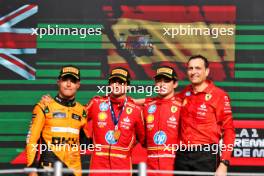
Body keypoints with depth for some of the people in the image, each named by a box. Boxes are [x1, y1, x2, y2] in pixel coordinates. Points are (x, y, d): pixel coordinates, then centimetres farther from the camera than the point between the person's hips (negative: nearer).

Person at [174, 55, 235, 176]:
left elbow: (228, 130, -7)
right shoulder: (185, 94, 9)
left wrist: (224, 164, -15)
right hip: (182, 155, 5)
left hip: (206, 155, -5)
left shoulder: (219, 95, -6)